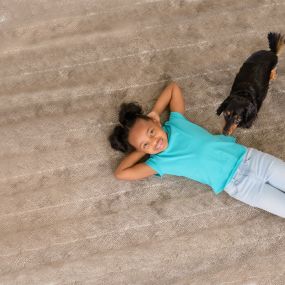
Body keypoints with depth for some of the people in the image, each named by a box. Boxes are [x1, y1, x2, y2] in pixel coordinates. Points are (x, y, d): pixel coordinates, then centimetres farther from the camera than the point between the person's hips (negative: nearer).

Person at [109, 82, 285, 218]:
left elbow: (174, 87, 13)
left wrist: (155, 112, 0)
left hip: (249, 156, 3)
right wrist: (143, 148, -5)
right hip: (239, 185, -2)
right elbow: (121, 173, -13)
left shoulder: (176, 122, -1)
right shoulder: (160, 162, -7)